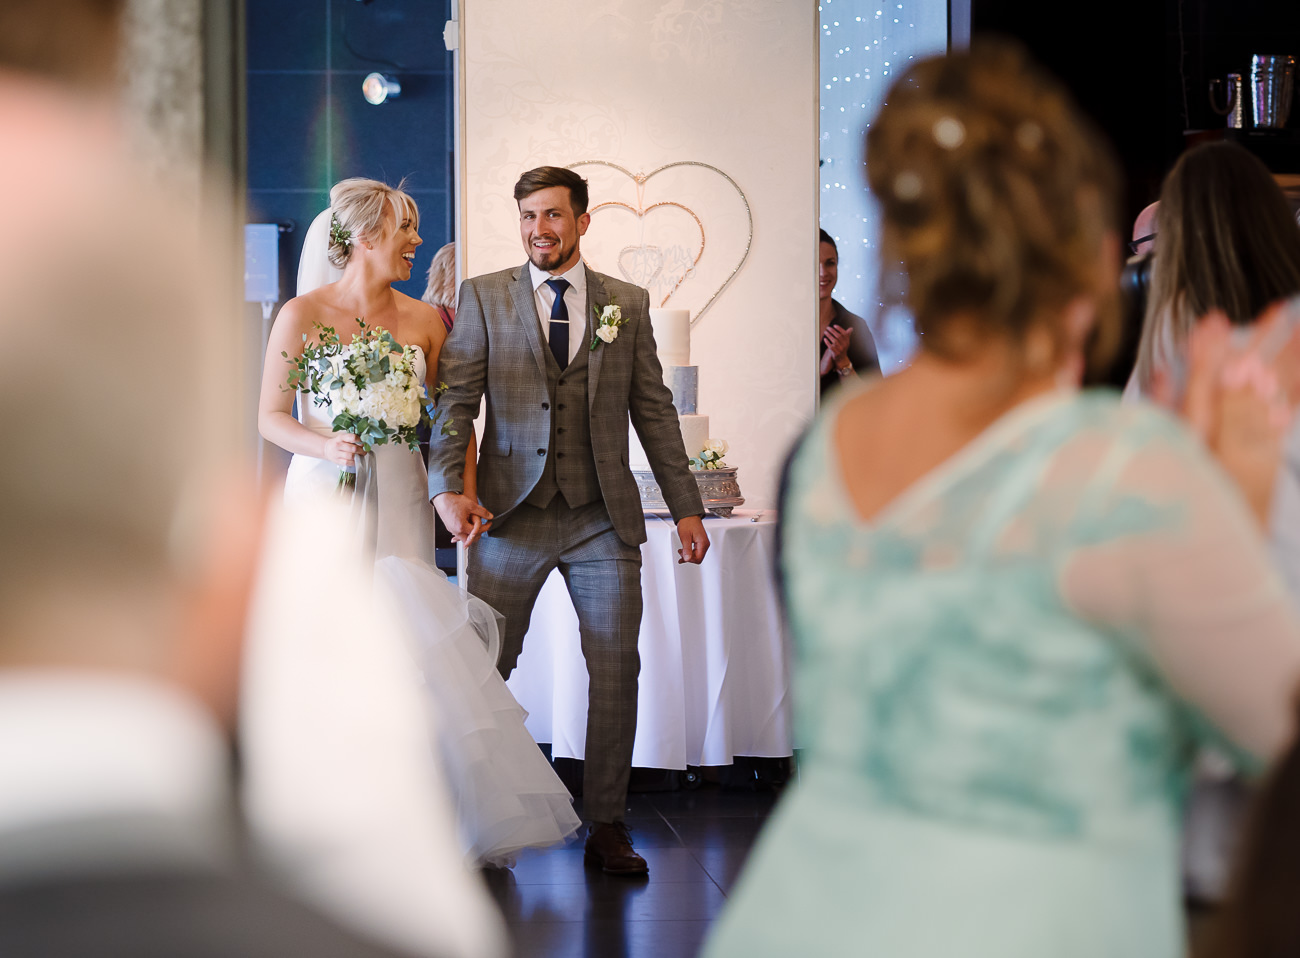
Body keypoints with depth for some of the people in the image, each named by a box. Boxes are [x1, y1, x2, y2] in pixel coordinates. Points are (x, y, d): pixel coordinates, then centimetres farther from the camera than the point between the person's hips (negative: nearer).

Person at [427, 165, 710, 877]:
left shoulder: (628, 305, 10)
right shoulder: (482, 298, 6)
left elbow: (654, 411, 11)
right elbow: (454, 401, 0)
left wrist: (685, 507, 7)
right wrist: (447, 486, -15)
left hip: (604, 521, 1)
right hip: (509, 517, -1)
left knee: (616, 672, 1)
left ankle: (606, 826, 12)